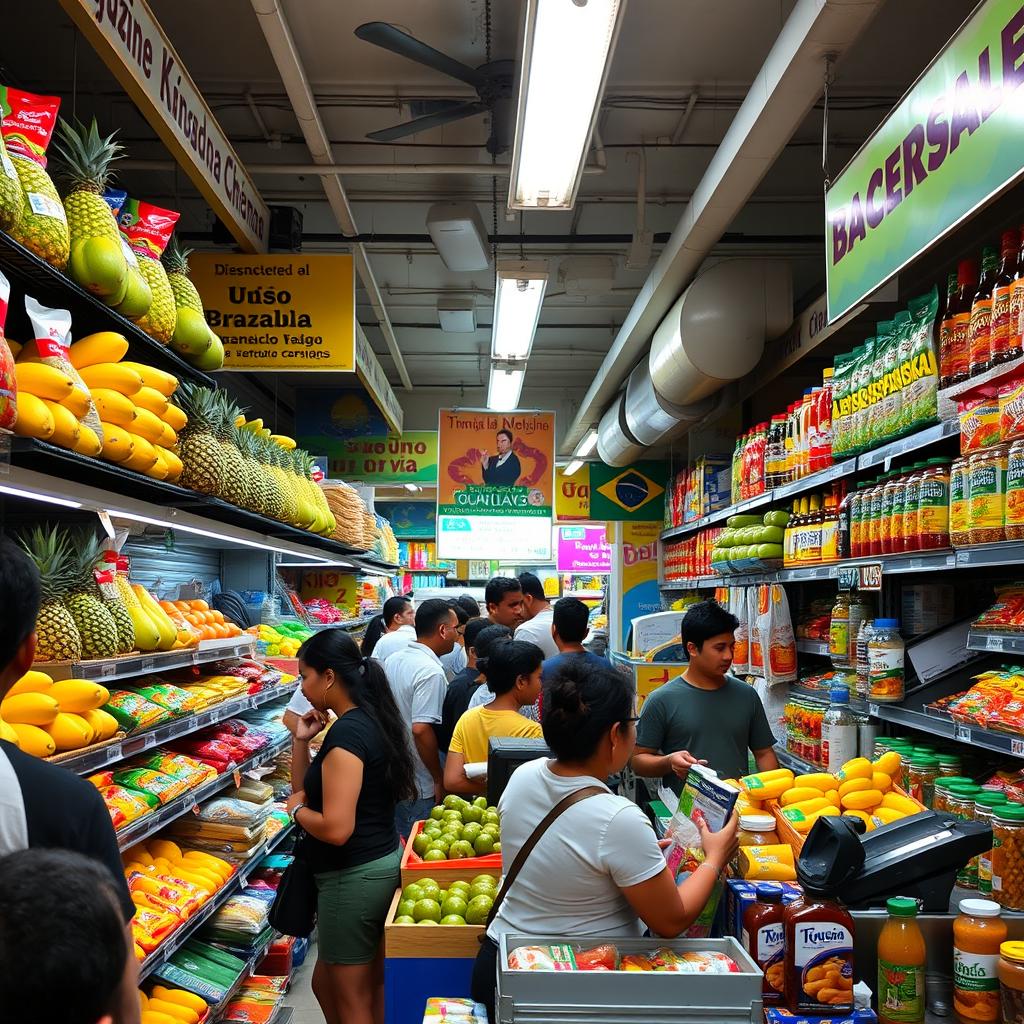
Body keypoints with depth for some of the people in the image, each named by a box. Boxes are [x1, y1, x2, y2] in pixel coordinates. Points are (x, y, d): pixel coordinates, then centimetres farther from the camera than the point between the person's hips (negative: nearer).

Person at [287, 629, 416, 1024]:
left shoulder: (346, 733, -21)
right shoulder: (368, 721, 8)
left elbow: (335, 828, -27)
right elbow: (305, 789, 16)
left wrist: (297, 809, -10)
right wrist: (301, 740, 3)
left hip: (353, 876, -10)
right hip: (381, 863, 10)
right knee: (327, 982, 23)